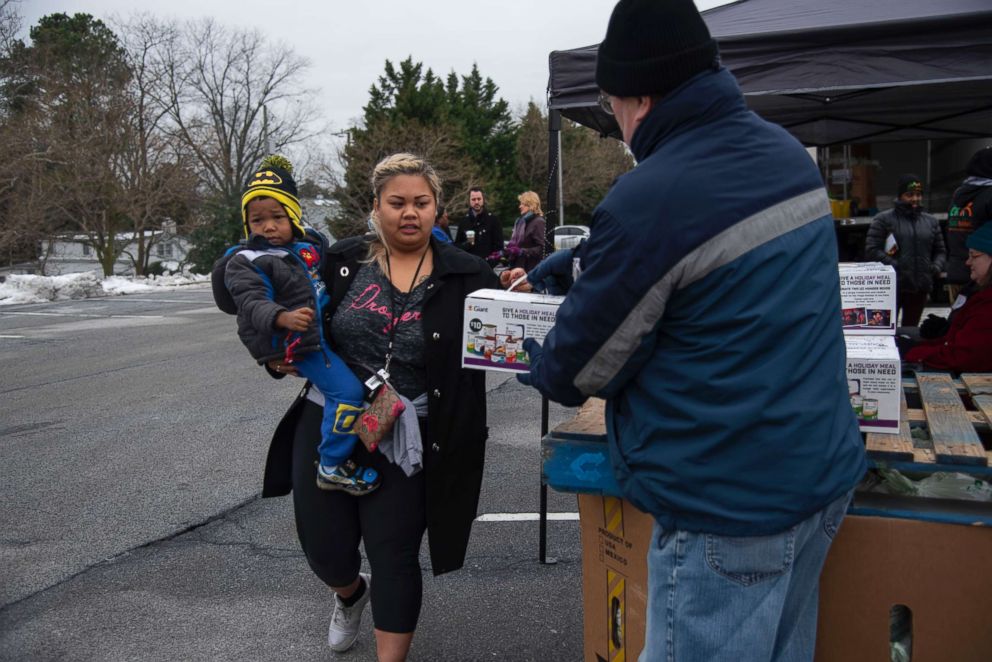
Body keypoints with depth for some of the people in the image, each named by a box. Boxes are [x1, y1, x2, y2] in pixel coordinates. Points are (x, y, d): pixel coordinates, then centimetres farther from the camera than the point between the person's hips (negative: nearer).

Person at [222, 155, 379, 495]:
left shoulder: (309, 244, 10)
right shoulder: (246, 261, -10)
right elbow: (252, 303, -23)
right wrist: (283, 318, -43)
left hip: (326, 329, 8)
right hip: (297, 342, -8)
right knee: (347, 391, -17)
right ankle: (332, 466, -5)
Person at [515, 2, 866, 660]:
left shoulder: (644, 201, -23)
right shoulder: (790, 154, 5)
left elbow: (579, 367, -12)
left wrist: (537, 363, 13)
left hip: (729, 506, -8)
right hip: (826, 474, 9)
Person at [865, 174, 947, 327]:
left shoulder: (931, 221, 15)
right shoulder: (884, 220, -2)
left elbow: (940, 251, 21)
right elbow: (871, 250, -9)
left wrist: (936, 267, 1)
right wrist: (894, 265, -18)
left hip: (920, 288, 5)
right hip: (892, 287, -5)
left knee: (911, 327, 14)